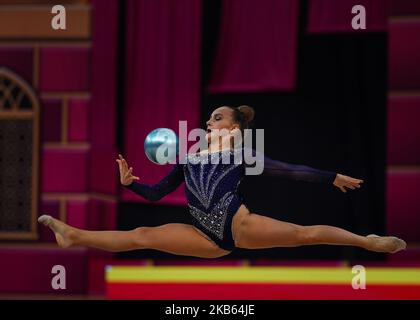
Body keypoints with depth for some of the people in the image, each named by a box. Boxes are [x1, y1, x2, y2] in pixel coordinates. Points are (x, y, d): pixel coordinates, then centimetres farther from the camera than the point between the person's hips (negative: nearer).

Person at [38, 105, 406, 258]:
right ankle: (73, 236, -1)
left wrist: (333, 177, 7)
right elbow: (156, 193, 24)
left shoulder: (241, 154, 11)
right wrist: (130, 183, 7)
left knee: (303, 233, -11)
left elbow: (289, 170, 9)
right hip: (210, 238, 3)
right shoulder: (188, 159, 23)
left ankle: (370, 242, -5)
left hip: (238, 225, -3)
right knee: (142, 236, 0)